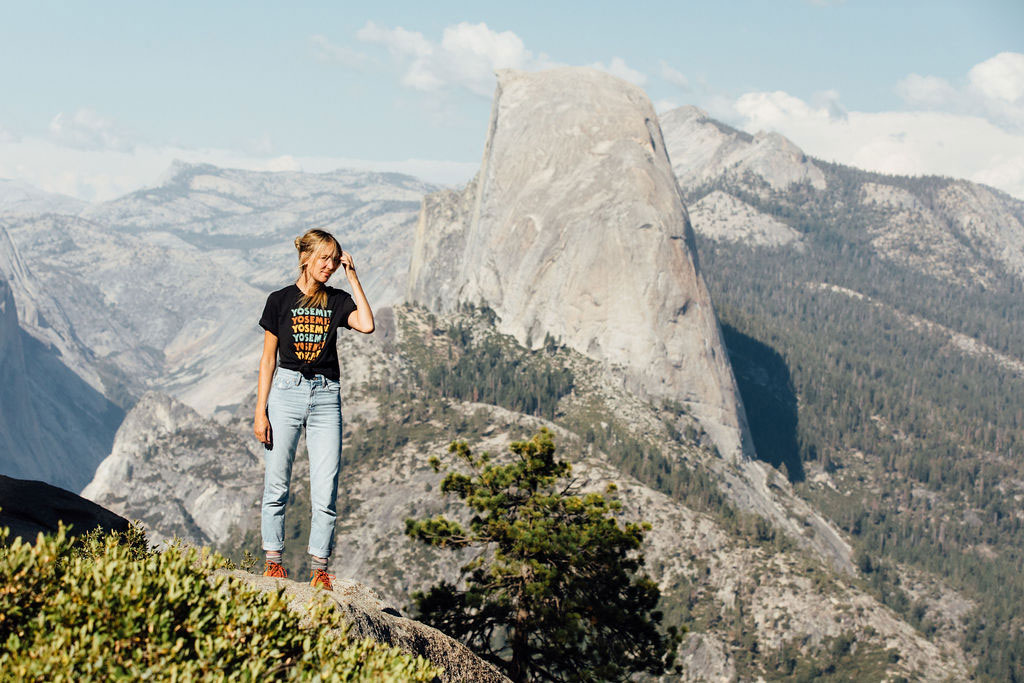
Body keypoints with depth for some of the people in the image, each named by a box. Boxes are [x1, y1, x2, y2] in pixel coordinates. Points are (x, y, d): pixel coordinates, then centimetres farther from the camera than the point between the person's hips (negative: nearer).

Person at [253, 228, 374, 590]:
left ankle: (318, 568, 6)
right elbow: (268, 359, 3)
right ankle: (273, 560, 13)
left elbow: (367, 325, -14)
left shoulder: (338, 300, 7)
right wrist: (260, 411, -2)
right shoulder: (280, 300, 2)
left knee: (325, 491, -2)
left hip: (326, 397, 1)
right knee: (276, 484, 2)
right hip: (286, 393, -1)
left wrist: (352, 276, -7)